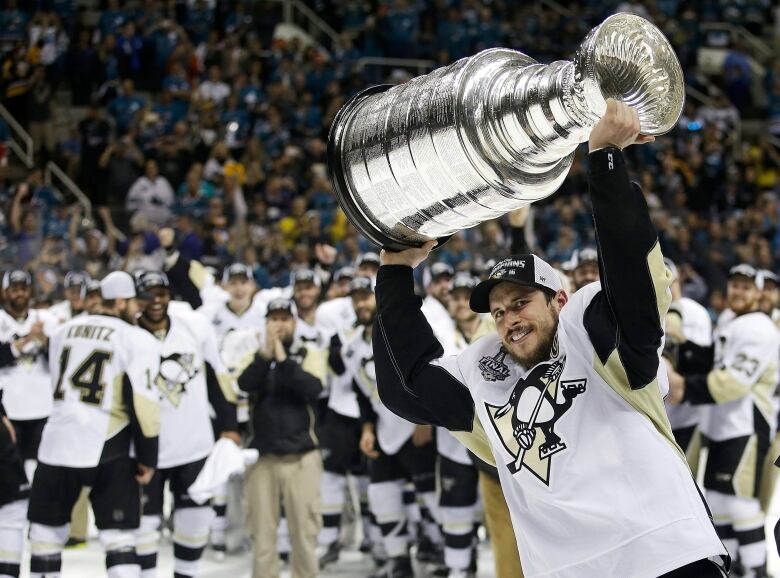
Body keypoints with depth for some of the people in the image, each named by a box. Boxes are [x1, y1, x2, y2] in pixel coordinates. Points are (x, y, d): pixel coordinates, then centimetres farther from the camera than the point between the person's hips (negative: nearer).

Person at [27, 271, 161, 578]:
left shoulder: (63, 331, 10)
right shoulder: (138, 341, -6)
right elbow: (142, 403, -11)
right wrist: (147, 458, -6)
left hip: (59, 442, 3)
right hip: (109, 449, -3)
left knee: (47, 528, 14)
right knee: (118, 535, 1)